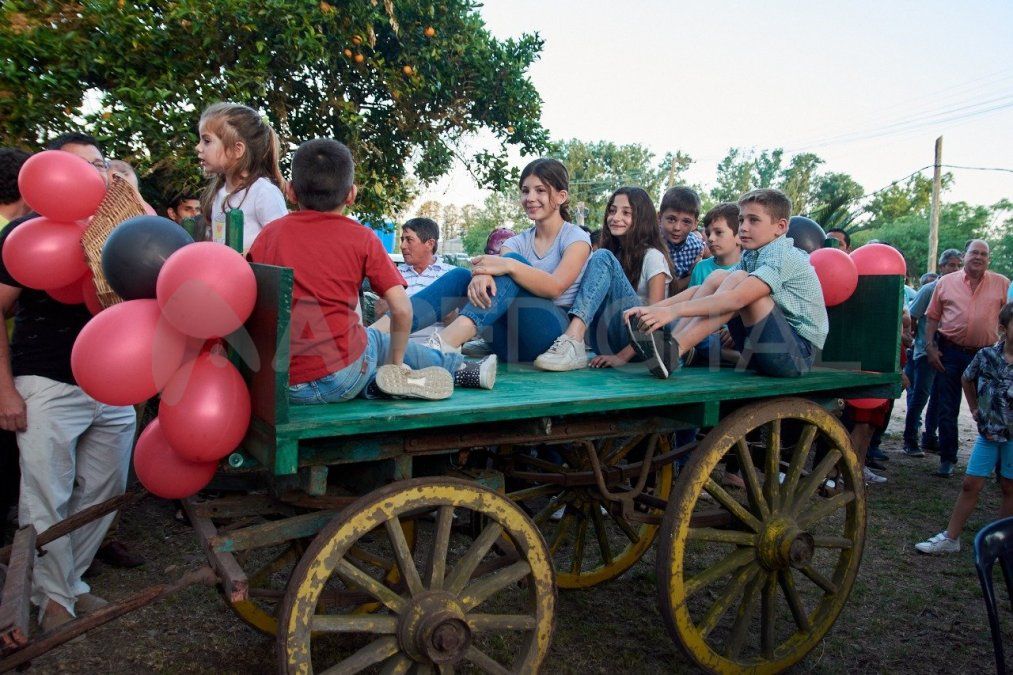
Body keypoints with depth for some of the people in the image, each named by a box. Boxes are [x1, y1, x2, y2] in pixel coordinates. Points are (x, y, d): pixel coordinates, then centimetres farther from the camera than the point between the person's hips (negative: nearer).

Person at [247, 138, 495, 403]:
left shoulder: (270, 233, 5)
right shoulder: (361, 238, -1)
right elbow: (401, 309, -5)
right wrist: (395, 363, 10)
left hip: (281, 386, 3)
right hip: (343, 379, -2)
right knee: (384, 341, 25)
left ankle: (373, 385, 5)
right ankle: (462, 370, 35)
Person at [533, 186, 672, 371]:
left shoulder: (652, 257, 1)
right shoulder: (614, 253, 19)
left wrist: (623, 356, -22)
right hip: (607, 343, 5)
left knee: (603, 258, -20)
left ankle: (573, 343, -42)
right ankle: (573, 344, -33)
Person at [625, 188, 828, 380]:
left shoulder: (785, 257, -15)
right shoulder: (751, 256, 11)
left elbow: (737, 298, -31)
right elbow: (703, 289, 2)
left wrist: (673, 311, -37)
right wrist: (653, 309, -12)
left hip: (800, 354, -8)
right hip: (763, 353, 8)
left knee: (738, 279, -23)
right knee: (718, 277, -4)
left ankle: (672, 352, -29)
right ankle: (668, 345, -17)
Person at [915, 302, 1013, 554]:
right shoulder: (986, 356, -5)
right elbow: (966, 379, 14)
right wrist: (974, 409, 10)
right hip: (988, 432, 2)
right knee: (970, 484, 5)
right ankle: (950, 537, 12)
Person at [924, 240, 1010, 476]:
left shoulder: (1002, 284, 5)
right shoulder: (946, 283, 5)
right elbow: (932, 317, 7)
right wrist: (930, 347, -2)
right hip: (950, 353, 0)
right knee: (947, 410, 5)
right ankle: (947, 459, 16)